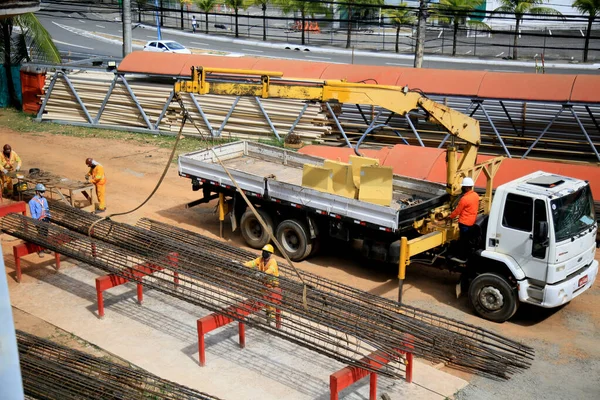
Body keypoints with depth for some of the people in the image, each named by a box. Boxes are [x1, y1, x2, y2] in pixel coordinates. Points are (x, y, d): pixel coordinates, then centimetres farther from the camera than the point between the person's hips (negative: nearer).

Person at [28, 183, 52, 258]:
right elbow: (33, 213, -8)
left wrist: (49, 218, 10)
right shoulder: (32, 201, -8)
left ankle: (45, 248, 20)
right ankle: (40, 251, 1)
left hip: (46, 220, 6)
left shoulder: (44, 199, 11)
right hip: (39, 221, -6)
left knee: (46, 234, 10)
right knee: (40, 235, -4)